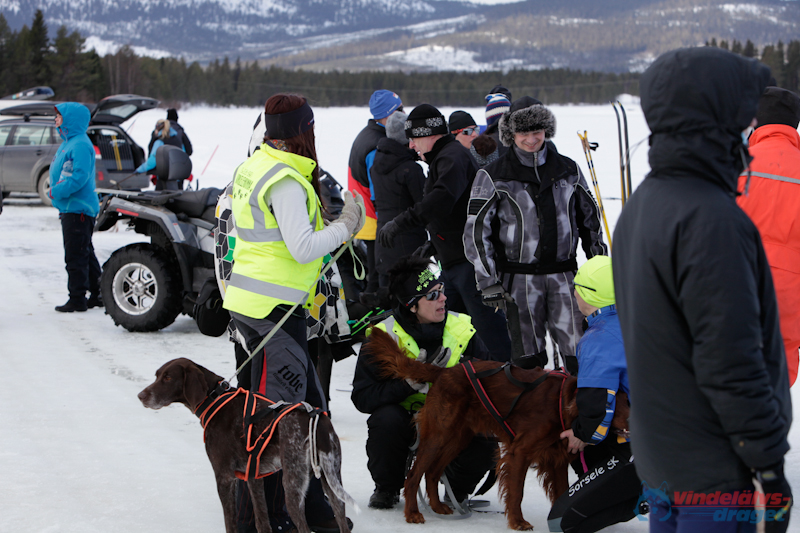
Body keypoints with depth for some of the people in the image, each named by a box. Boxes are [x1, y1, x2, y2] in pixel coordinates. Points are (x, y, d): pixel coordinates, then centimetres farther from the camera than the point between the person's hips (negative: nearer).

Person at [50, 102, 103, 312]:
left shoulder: (80, 145, -16)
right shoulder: (68, 142, 16)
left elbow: (80, 176, -26)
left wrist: (58, 191, -22)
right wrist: (57, 192, 11)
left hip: (78, 208, -11)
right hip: (70, 207, 11)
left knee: (75, 255, -7)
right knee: (85, 254, 16)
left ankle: (77, 299, -3)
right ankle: (97, 295, 23)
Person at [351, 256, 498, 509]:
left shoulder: (461, 329, -5)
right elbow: (362, 397, -19)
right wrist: (410, 381, -31)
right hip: (406, 417, -1)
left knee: (485, 443, -28)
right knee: (385, 420, -35)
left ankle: (456, 488, 8)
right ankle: (387, 488, -4)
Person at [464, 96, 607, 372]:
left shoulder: (568, 170, 9)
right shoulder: (493, 176, 0)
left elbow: (589, 218, 19)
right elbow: (476, 232, -1)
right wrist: (488, 282, -5)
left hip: (563, 275, 2)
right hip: (519, 280, -2)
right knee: (528, 360, 2)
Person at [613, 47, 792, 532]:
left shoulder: (641, 205, 9)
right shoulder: (708, 218, -22)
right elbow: (731, 360, -25)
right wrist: (769, 467, -19)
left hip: (660, 454, 9)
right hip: (717, 472, -9)